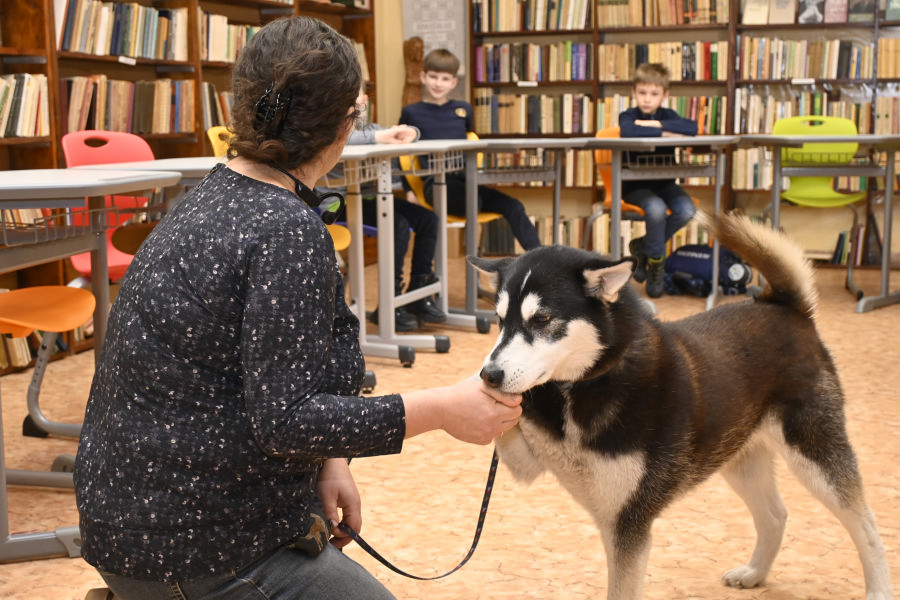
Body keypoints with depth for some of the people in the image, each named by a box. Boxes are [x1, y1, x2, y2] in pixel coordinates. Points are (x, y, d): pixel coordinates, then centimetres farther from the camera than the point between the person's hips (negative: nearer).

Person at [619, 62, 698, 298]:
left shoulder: (667, 115, 5)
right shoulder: (629, 116, -5)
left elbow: (692, 128, -17)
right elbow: (628, 132, -32)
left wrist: (657, 124, -21)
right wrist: (665, 133, -26)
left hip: (664, 182, 4)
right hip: (635, 184, -4)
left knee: (687, 211, -21)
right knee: (656, 209, -33)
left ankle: (643, 247, 3)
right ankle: (656, 261, -8)